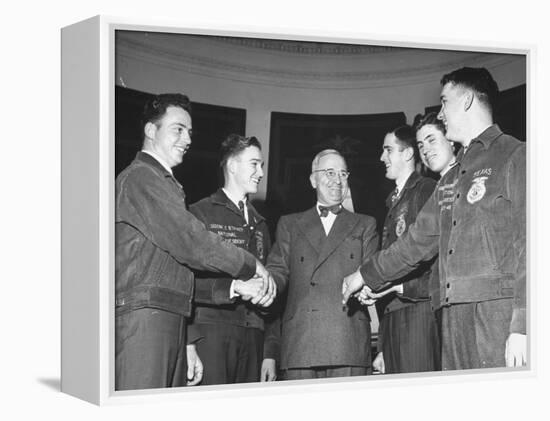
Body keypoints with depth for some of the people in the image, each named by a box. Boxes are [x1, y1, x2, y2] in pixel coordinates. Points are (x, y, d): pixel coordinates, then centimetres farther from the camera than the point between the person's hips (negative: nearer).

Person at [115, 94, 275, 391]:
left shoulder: (165, 185, 27)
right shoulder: (140, 178, -4)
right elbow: (189, 241, -14)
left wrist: (187, 344, 22)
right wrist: (250, 266, -3)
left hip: (169, 321, 9)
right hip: (143, 316, -9)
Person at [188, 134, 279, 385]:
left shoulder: (259, 224, 23)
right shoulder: (200, 213, 2)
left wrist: (270, 352, 13)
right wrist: (234, 287, -21)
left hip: (253, 337, 5)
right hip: (211, 333, -5)